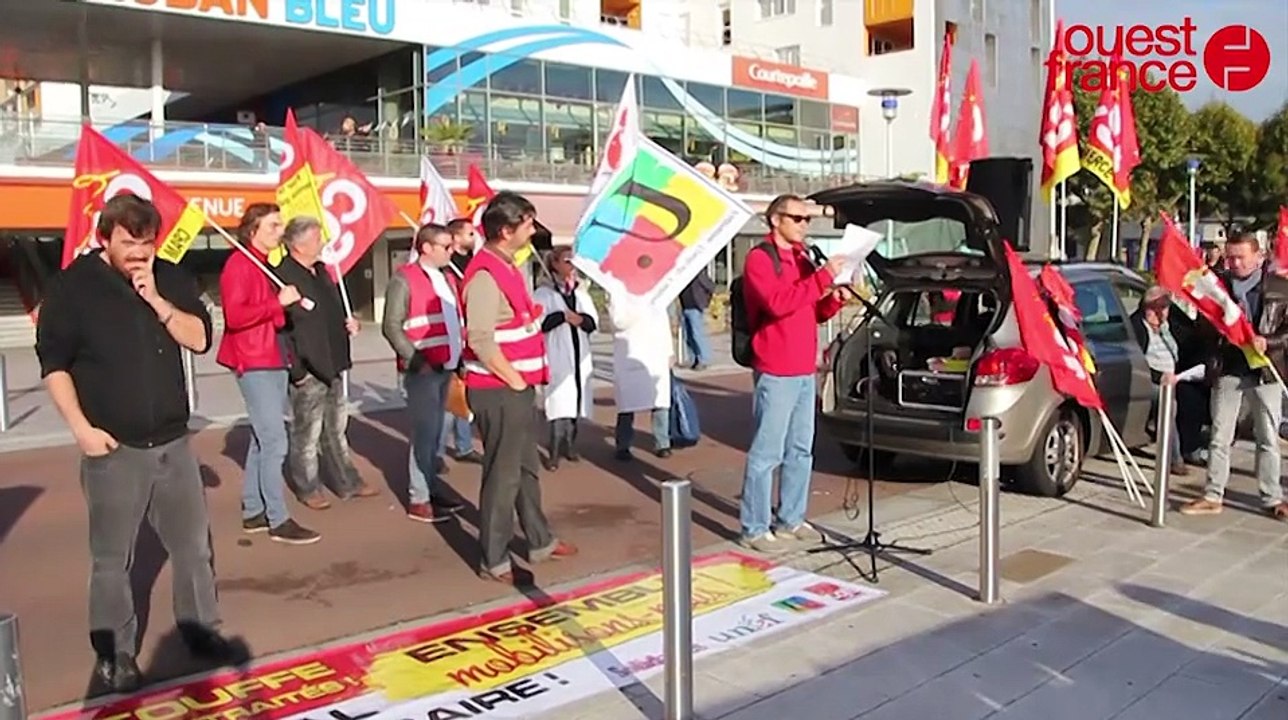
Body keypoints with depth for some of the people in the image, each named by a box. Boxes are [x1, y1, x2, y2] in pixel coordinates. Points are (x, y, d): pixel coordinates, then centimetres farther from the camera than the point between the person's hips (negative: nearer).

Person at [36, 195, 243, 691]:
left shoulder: (170, 279, 6)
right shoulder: (73, 285, -5)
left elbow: (200, 339, -1)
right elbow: (53, 364, -5)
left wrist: (156, 300, -14)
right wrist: (81, 428, -12)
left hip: (173, 442, 4)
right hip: (113, 449, -4)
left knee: (194, 544, 11)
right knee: (111, 558, 4)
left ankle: (201, 630, 27)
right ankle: (113, 655, 18)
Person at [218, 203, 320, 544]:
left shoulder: (267, 265, 17)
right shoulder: (238, 264, -11)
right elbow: (234, 315, -23)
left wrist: (287, 304, 8)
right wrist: (278, 302, -22)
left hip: (274, 361, 9)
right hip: (254, 364, -9)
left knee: (263, 439, 13)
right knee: (275, 441, -10)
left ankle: (253, 511, 21)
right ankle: (279, 520, -5)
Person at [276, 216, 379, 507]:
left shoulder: (321, 270, 11)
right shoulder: (283, 276, -18)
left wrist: (348, 323, 5)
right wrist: (296, 370, -22)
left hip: (333, 365, 9)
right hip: (307, 371, -9)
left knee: (336, 430, 18)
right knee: (307, 434, 6)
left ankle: (347, 483, 28)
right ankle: (308, 489, 20)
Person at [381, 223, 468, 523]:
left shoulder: (447, 278, 15)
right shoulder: (404, 280, -8)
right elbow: (391, 327, -13)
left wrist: (460, 353, 11)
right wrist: (416, 360, -17)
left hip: (446, 367, 7)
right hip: (422, 369, -7)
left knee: (435, 432, 13)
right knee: (425, 432, -5)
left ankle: (432, 487, 22)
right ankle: (418, 499, 2)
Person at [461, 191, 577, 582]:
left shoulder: (507, 267, 12)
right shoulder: (485, 275, -20)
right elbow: (481, 340, -27)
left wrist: (525, 378, 13)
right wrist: (515, 380, -17)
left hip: (517, 387, 10)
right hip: (499, 391, -10)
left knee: (526, 466, 19)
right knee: (503, 473, 0)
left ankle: (540, 541, 33)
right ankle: (494, 560, 11)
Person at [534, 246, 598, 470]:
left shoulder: (581, 291, 12)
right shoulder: (544, 292, -3)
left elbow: (593, 321, 8)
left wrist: (579, 319, -12)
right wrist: (563, 316, -14)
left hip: (580, 355, 5)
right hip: (557, 357, -5)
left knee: (576, 401, 6)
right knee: (559, 403, -10)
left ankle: (569, 446, 17)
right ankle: (554, 452, -6)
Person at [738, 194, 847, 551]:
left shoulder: (802, 259, 17)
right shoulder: (759, 259, -8)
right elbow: (778, 303, -24)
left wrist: (833, 298, 1)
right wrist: (823, 276, -22)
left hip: (805, 371, 9)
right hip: (776, 373, -8)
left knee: (801, 450, 13)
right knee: (766, 452, -6)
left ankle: (791, 519, 23)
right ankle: (754, 528, 0)